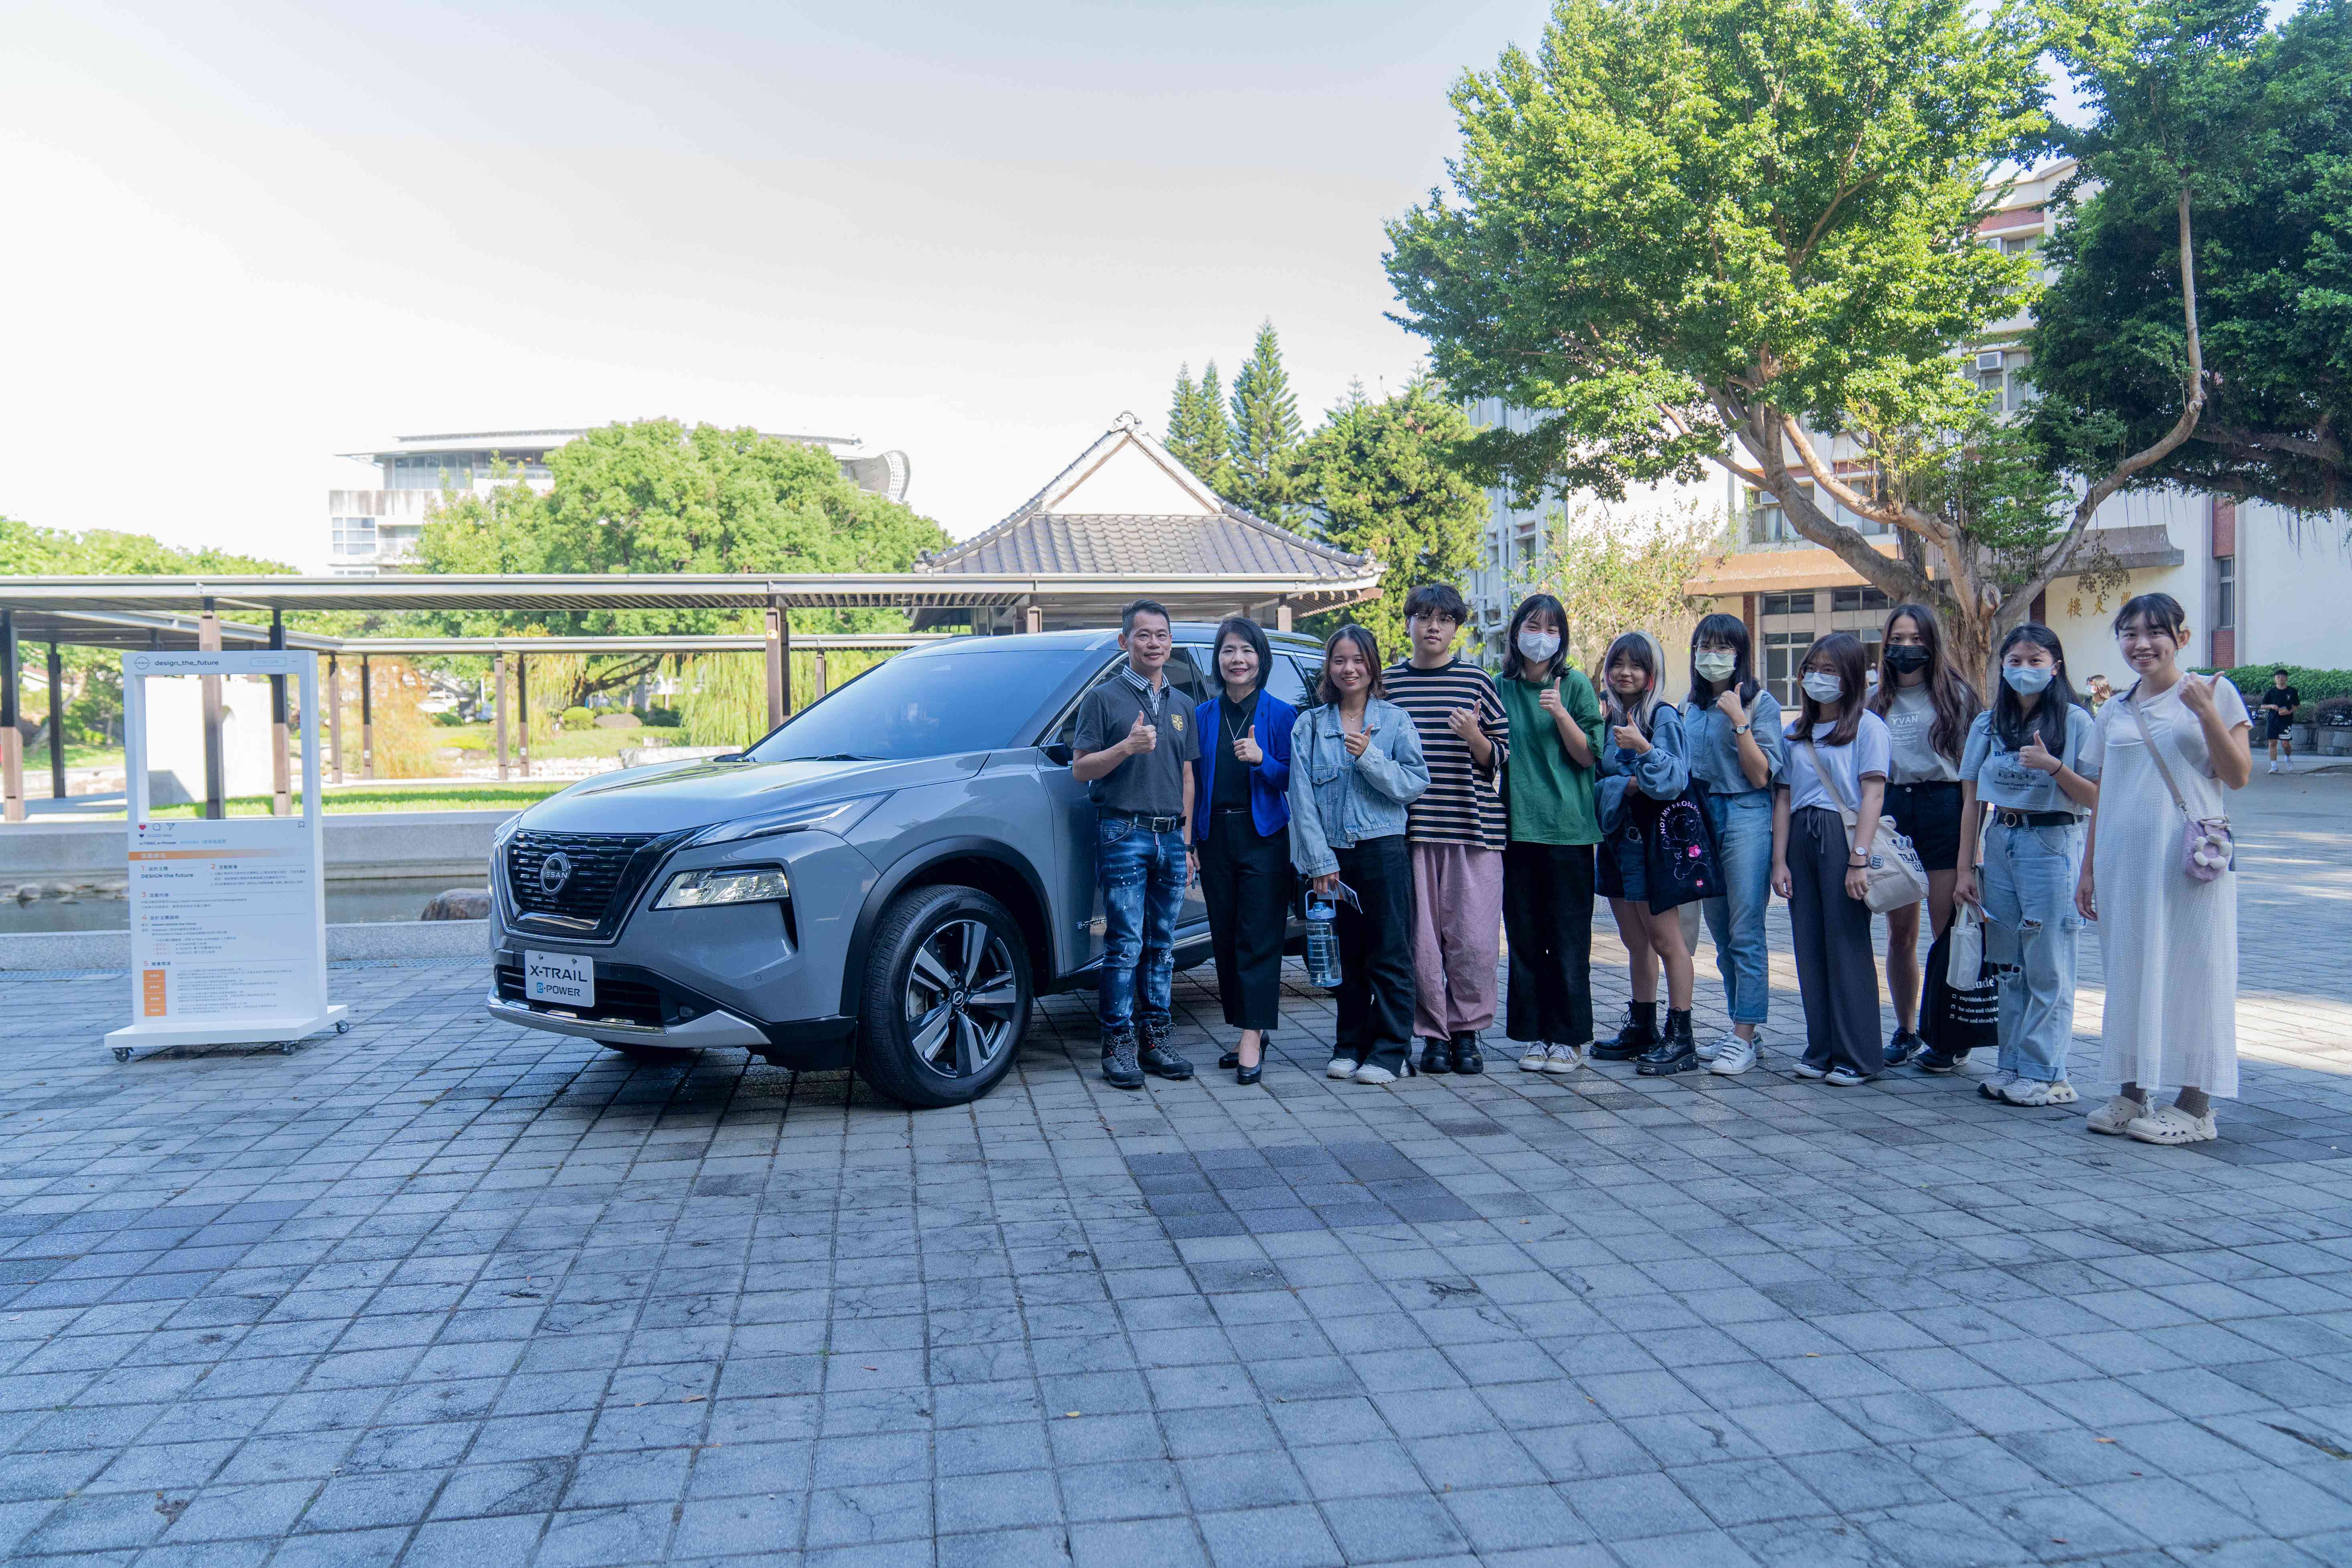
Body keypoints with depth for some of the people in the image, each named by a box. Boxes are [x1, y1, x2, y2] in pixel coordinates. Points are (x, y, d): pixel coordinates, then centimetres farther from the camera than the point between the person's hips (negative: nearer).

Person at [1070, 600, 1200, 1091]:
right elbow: (1080, 769, -4)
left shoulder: (1180, 706, 18)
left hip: (1170, 837, 5)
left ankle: (1155, 1040, 14)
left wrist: (1187, 842, 14)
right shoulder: (1104, 699, 1)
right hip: (1124, 834, -5)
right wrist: (1128, 746, -19)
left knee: (1161, 945, 8)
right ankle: (1118, 1045, -1)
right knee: (1125, 945, -7)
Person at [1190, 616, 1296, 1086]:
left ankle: (1252, 1038, -7)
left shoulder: (1281, 715, 0)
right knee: (1224, 938, 7)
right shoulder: (1203, 716, 10)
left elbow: (1292, 780, -2)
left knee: (1258, 938, -6)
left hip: (1264, 837, -4)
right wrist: (1189, 843, 5)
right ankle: (1250, 1031, 17)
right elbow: (1193, 783, 11)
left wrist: (1262, 759, -20)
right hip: (1215, 836, 4)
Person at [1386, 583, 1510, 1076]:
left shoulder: (1477, 681, 6)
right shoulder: (1390, 683, 9)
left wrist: (1474, 736, -11)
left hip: (1473, 828, -1)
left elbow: (1501, 756, 7)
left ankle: (1467, 1031, 14)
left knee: (1474, 941, -3)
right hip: (1412, 828, 1)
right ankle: (1434, 1034, 14)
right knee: (1421, 940, 0)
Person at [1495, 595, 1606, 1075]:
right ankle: (1534, 1035, 15)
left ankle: (1569, 1038, 7)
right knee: (1525, 936, 6)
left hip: (1567, 826, -3)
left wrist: (1561, 715, -16)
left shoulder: (1575, 684, 1)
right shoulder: (1501, 688, 10)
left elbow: (1589, 756, -3)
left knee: (1568, 939, -1)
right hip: (1517, 824, 3)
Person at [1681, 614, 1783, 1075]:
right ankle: (1742, 1030, 17)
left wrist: (1739, 721, -15)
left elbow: (1760, 776, -11)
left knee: (1745, 933, -7)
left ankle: (1745, 1039, -4)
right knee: (1721, 935, 9)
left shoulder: (1761, 704, -3)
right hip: (1699, 818, 6)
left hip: (1745, 818, -6)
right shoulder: (1690, 709, 14)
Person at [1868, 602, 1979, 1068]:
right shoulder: (1876, 699, 14)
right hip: (1891, 810, 3)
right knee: (1900, 932, 7)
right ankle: (1906, 1031, 17)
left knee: (1947, 930, -3)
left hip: (1943, 807, -3)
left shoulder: (1955, 694, 5)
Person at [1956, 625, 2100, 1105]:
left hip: (2052, 845, -4)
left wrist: (2053, 766, -23)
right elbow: (1971, 801, 10)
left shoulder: (2075, 721, -2)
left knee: (2048, 967, -2)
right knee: (2007, 965, 8)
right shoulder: (1988, 724, 9)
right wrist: (1965, 868, 6)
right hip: (2000, 843, 5)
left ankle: (2044, 1074, 5)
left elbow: (2096, 798, -7)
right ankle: (2012, 1066, 15)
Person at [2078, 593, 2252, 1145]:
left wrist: (2207, 714, -17)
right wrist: (2088, 869, 11)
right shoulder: (2113, 712, 12)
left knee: (2190, 971, 0)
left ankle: (2195, 1105, 7)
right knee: (2129, 972, 8)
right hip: (2124, 860, 4)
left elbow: (2238, 777, -6)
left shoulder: (2214, 694, 1)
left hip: (2188, 859, -4)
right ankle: (2133, 1094, 17)